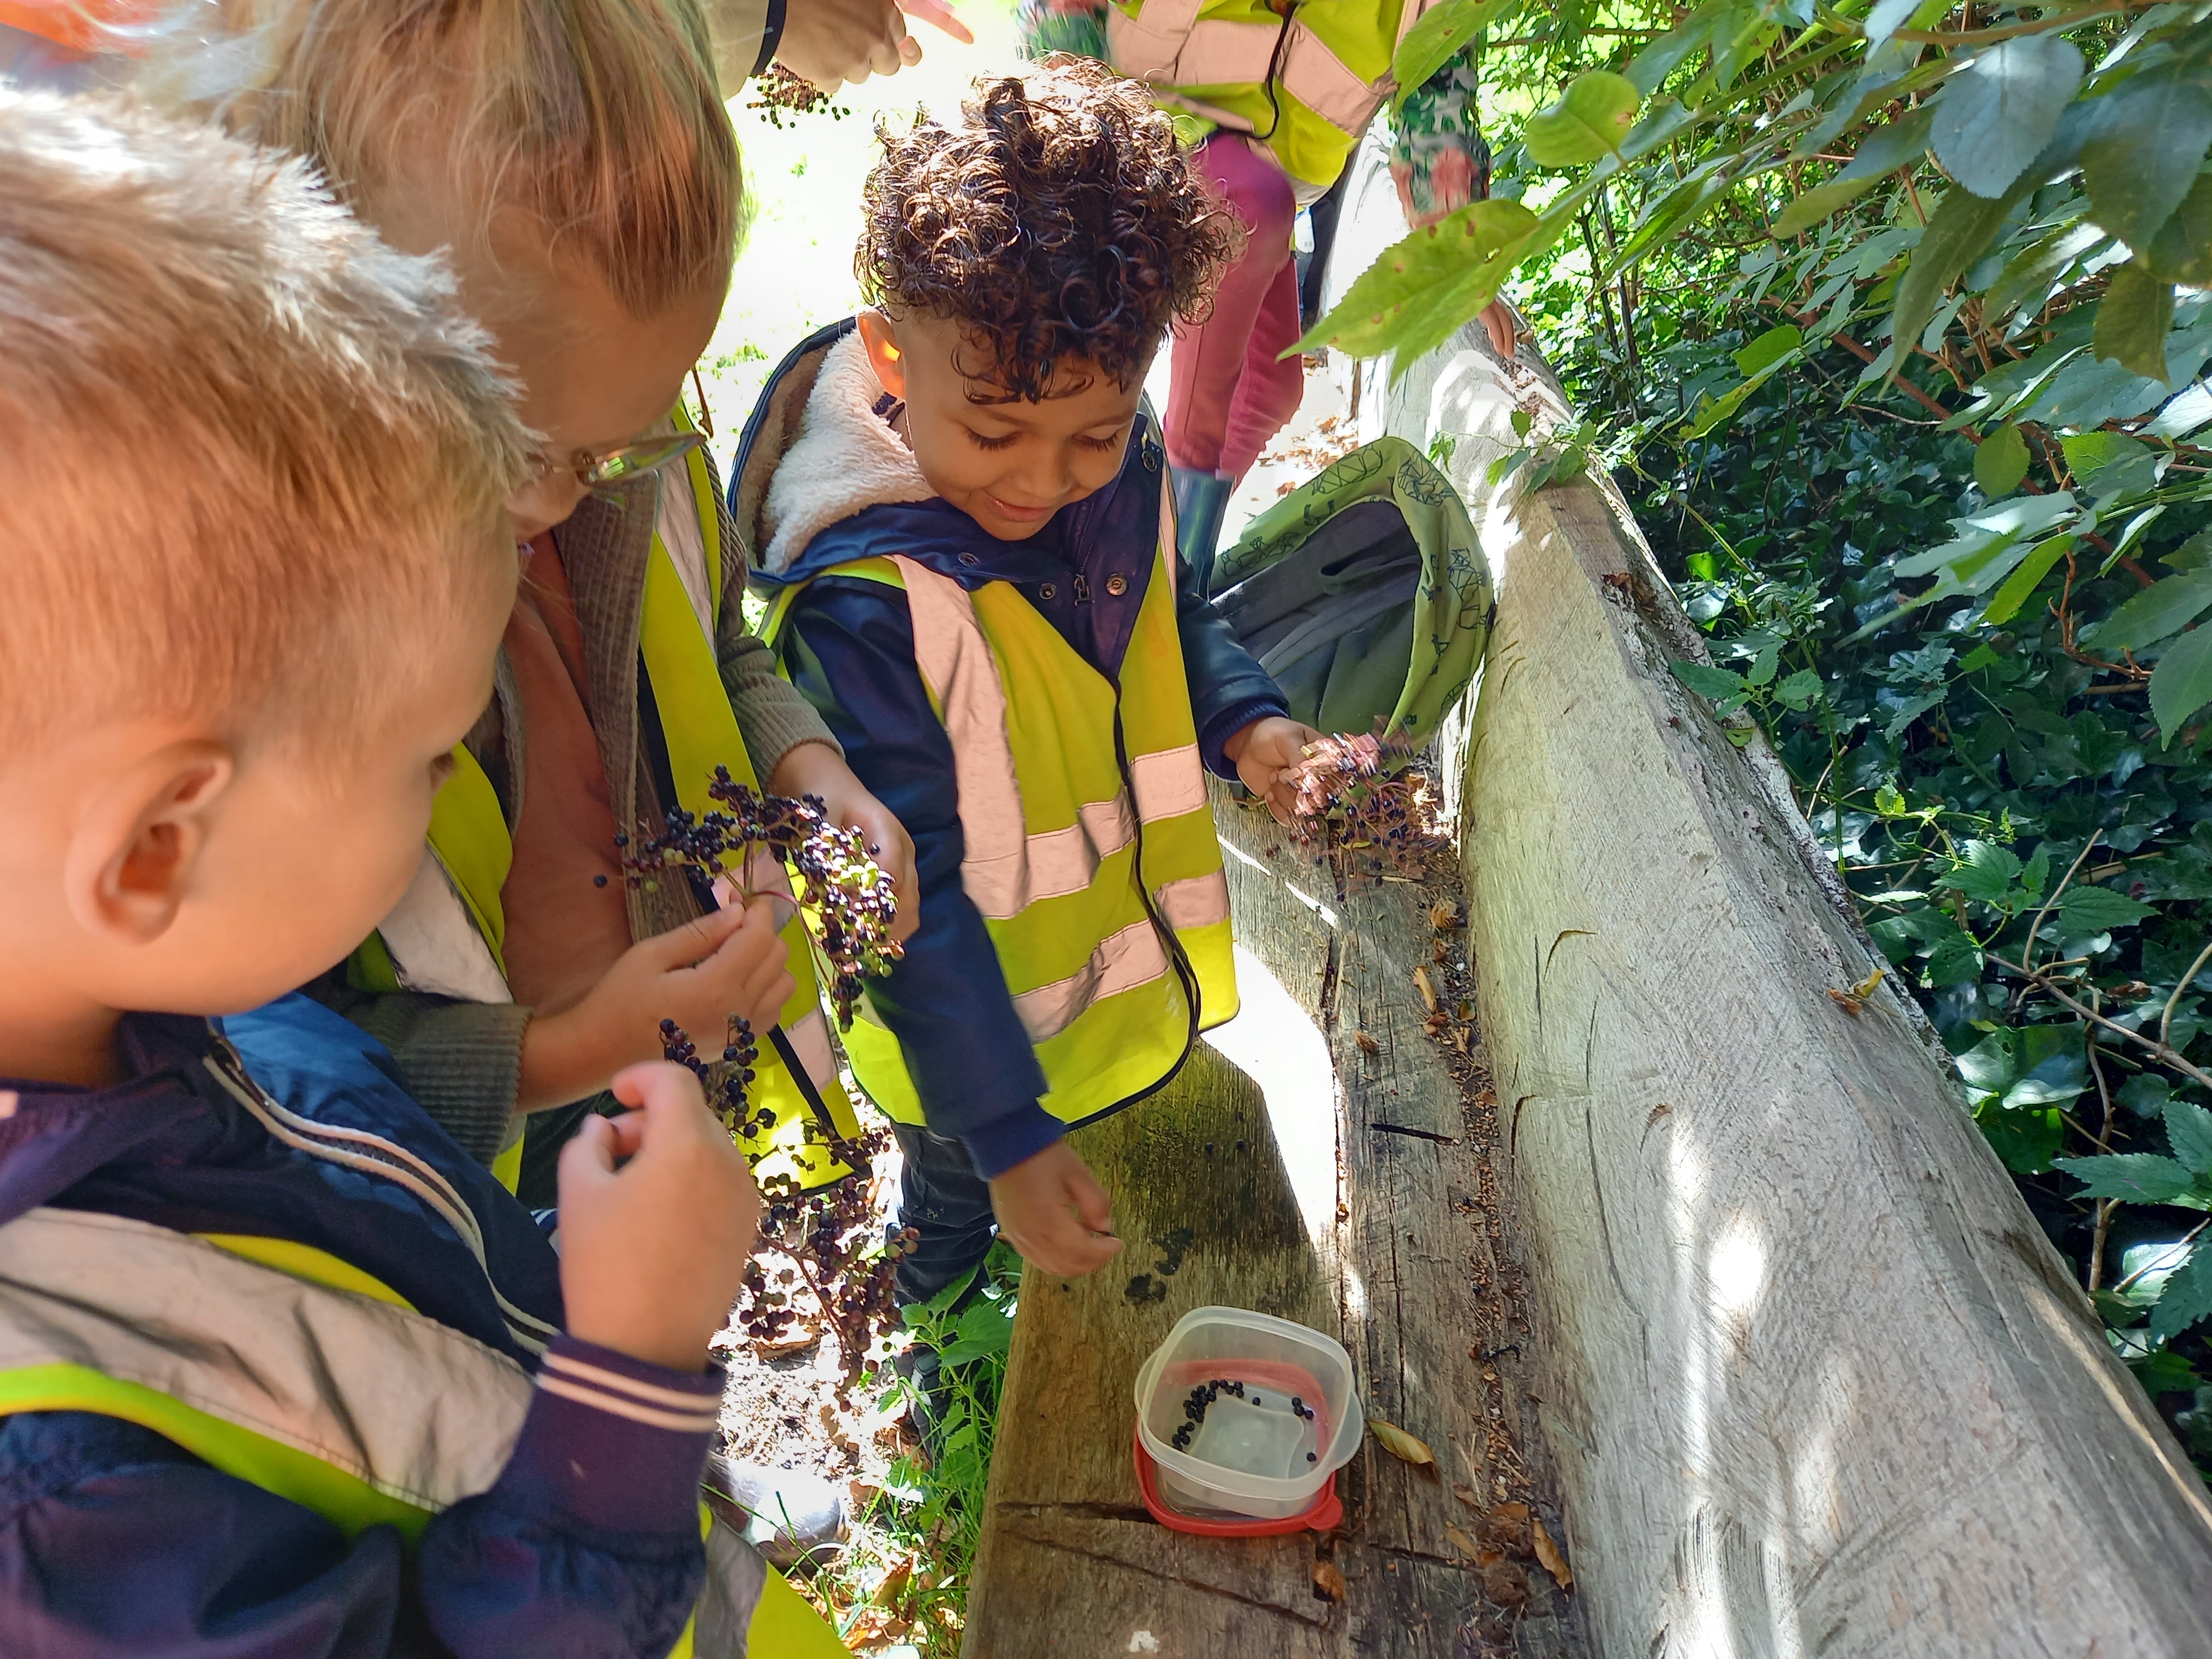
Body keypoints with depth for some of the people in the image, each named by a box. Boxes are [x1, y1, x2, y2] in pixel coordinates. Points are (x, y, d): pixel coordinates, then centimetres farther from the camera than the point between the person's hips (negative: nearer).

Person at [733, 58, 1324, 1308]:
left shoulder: (1124, 469, -15)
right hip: (974, 1026, -5)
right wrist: (1011, 1138, -28)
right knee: (961, 1195, 26)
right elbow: (912, 897, -30)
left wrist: (1247, 720, -12)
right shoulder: (865, 601, -35)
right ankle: (940, 1318, 59)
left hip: (1139, 963, 6)